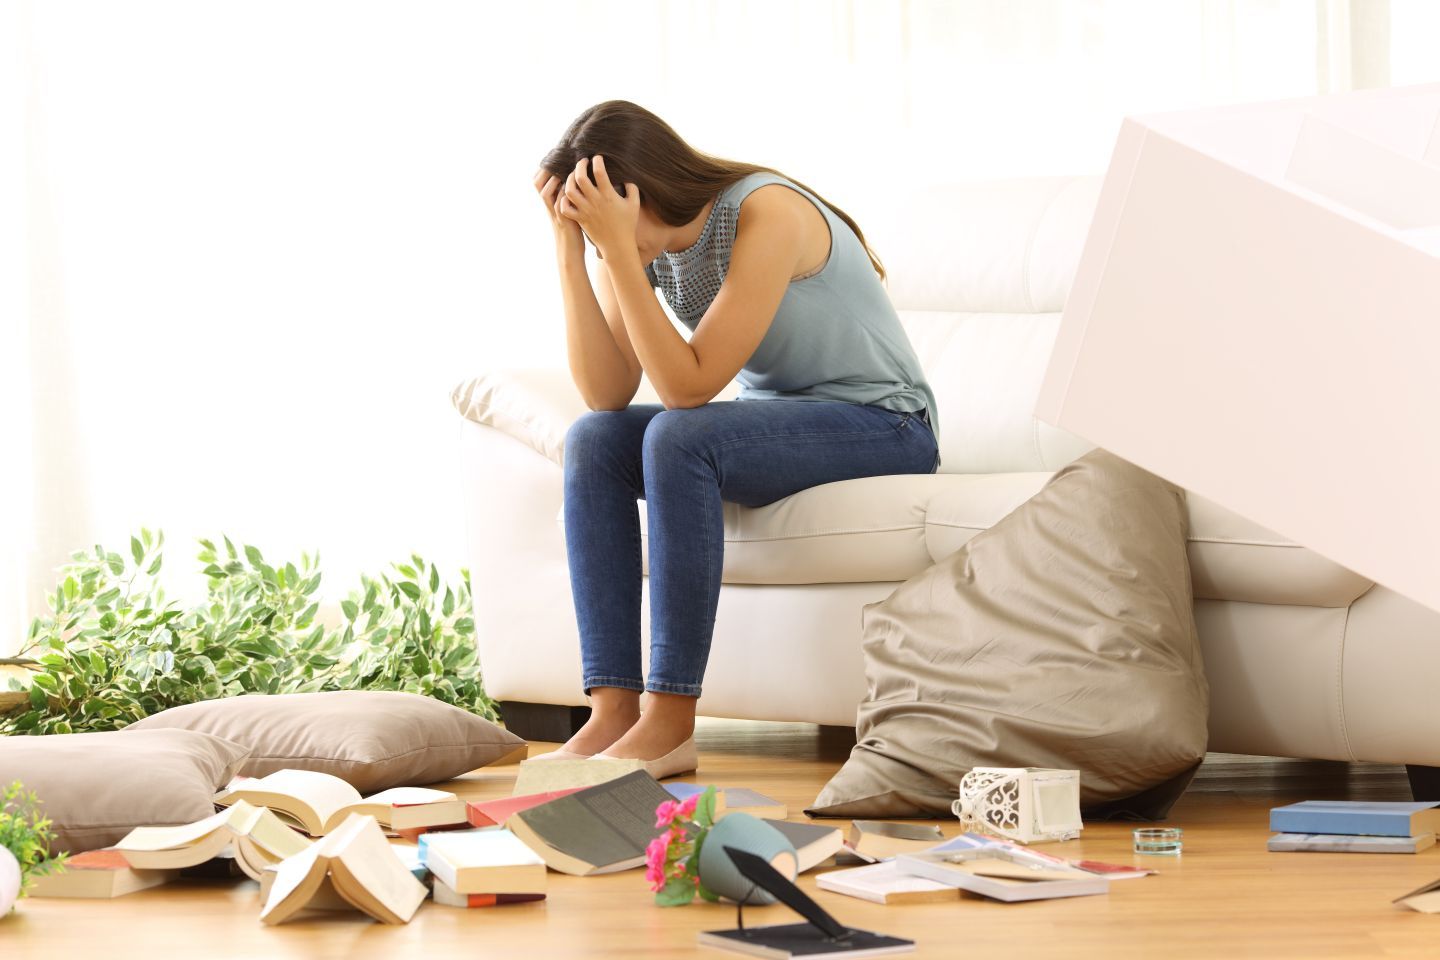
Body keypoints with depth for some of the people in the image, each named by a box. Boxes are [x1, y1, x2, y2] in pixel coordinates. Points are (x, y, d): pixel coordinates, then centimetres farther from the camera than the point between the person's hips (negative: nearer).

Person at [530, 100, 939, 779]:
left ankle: (670, 723, -28)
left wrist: (617, 248, -33)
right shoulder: (643, 239, -3)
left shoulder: (768, 214, -25)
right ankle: (612, 713, -21)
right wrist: (571, 250, -20)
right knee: (593, 441, -15)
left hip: (880, 426, -8)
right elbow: (607, 395, -12)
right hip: (771, 418, 8)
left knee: (679, 438, -31)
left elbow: (687, 386, -29)